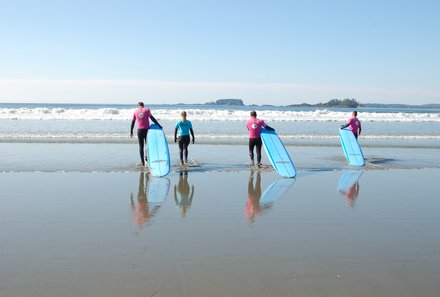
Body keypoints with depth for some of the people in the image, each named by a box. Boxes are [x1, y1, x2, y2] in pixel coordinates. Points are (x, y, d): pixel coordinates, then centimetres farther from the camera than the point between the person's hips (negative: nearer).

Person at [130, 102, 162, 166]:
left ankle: (142, 162, 5)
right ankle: (147, 157, -2)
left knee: (141, 146, 6)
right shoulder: (147, 110, 3)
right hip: (146, 129, -2)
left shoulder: (135, 111, 10)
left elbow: (133, 122, 10)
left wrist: (131, 131, 16)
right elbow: (152, 118, -4)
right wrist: (159, 125, -1)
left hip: (139, 130, 2)